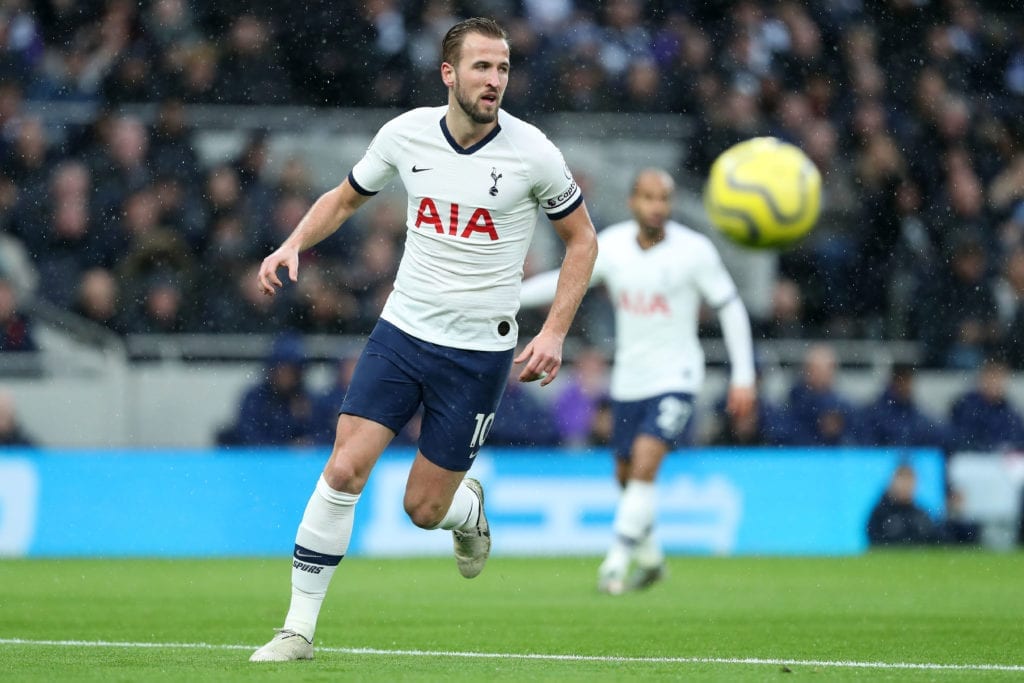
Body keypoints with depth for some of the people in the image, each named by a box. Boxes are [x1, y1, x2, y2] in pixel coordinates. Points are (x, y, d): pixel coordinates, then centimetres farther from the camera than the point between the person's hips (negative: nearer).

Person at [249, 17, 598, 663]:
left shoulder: (532, 152, -11)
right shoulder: (406, 133, -4)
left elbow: (582, 238, 2)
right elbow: (346, 197, 15)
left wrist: (554, 334, -6)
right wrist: (293, 244, -4)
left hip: (479, 353, -2)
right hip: (402, 333, 2)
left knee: (424, 508, 1)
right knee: (344, 471, -12)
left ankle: (470, 508, 40)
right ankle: (300, 628, -2)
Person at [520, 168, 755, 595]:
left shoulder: (694, 251, -13)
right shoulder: (612, 244, -3)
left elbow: (730, 307, -5)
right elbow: (566, 280, 4)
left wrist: (743, 376, -7)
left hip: (675, 379, -5)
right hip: (628, 380, 5)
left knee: (645, 463, -22)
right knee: (626, 476, 13)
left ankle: (617, 560, -16)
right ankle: (650, 559, 36)